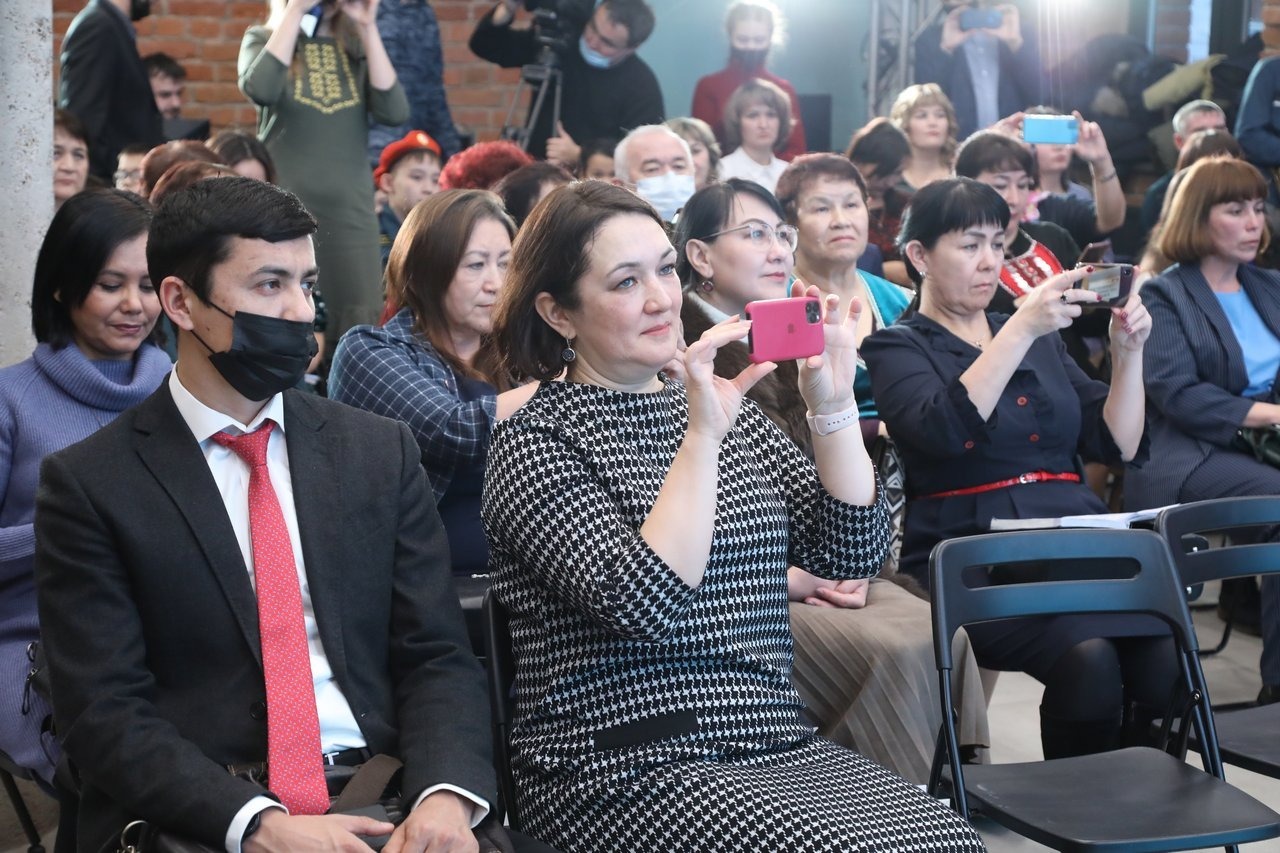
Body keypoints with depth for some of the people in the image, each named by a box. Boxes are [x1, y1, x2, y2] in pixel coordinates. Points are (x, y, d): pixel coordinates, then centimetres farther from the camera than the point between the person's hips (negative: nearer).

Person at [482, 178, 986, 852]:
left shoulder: (726, 411, 15)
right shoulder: (537, 439, -4)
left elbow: (850, 554, 6)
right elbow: (643, 603, -18)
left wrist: (833, 409, -5)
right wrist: (702, 435, -21)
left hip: (776, 745, 6)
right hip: (625, 770, -6)